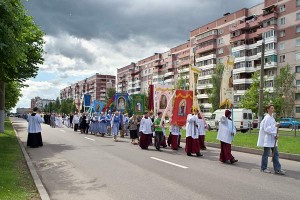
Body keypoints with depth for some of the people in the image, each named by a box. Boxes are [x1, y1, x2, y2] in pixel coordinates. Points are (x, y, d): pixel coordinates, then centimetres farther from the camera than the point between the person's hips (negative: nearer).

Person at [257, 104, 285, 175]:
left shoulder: (272, 118, 14)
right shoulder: (267, 118, -14)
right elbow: (266, 129, -19)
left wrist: (275, 135, 3)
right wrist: (275, 126, -25)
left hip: (272, 139, 9)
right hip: (267, 139, -9)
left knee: (276, 154, 8)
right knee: (266, 154, 2)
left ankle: (277, 169, 13)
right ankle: (263, 168, 15)